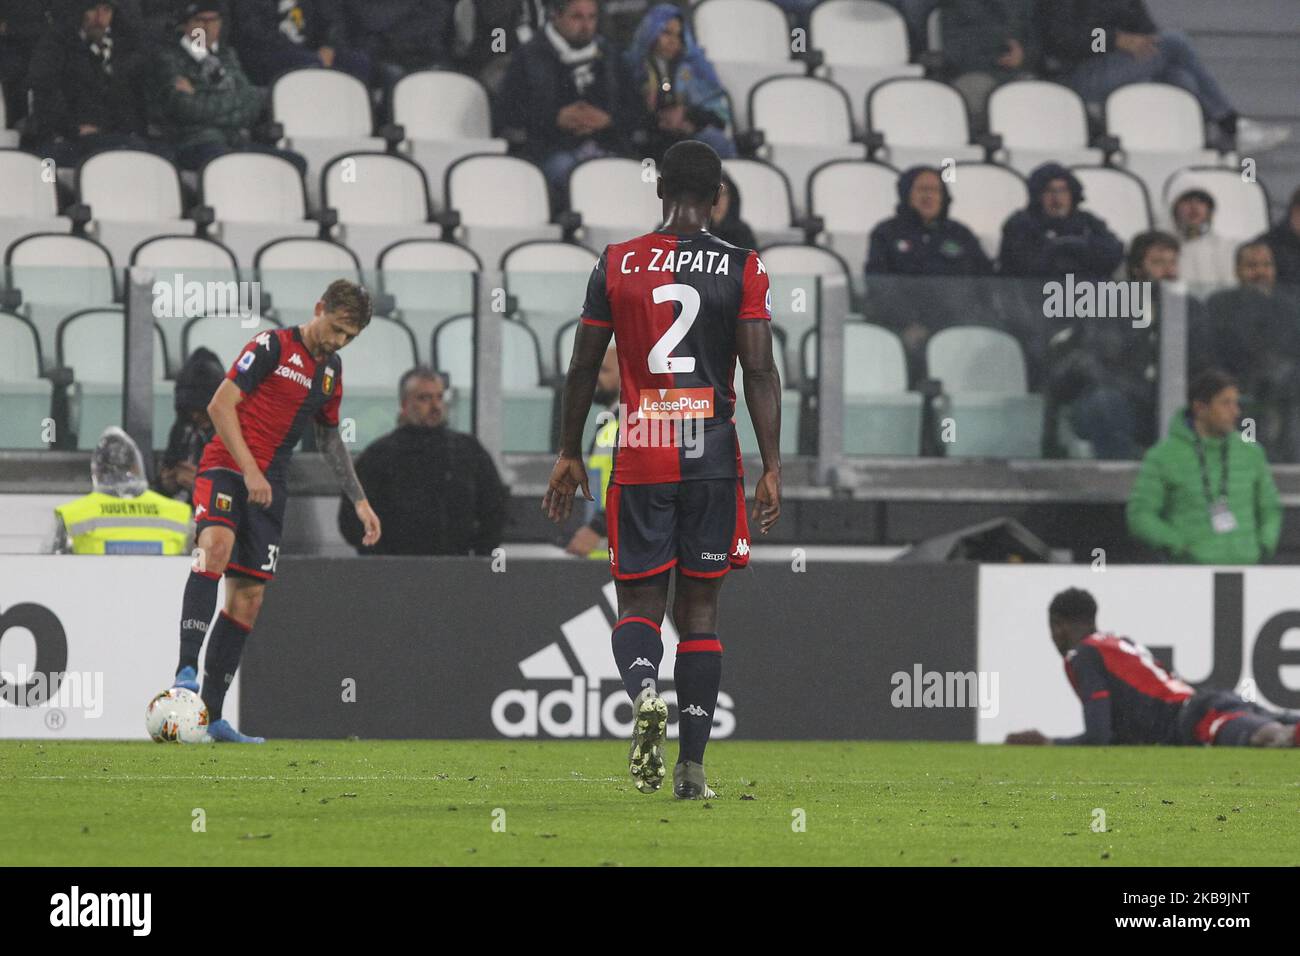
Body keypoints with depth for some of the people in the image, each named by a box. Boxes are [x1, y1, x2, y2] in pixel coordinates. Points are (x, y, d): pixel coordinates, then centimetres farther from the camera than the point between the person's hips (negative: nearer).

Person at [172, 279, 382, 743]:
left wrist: (360, 500, 26)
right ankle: (187, 667, -43)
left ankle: (211, 715, 7)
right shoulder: (273, 347, -6)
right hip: (225, 469, -7)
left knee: (248, 598, 3)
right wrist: (249, 471, -20)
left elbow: (330, 439, 30)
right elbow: (221, 405, -13)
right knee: (218, 544, -34)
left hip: (269, 487, 7)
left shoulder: (331, 371, 16)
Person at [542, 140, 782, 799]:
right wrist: (771, 468, -5)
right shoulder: (742, 269, -1)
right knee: (699, 607, 7)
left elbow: (583, 368, 6)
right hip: (712, 458, 0)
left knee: (639, 602, 6)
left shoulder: (616, 264, 3)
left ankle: (643, 691, -27)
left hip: (640, 461, 0)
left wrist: (568, 456, 16)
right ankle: (692, 765, 4)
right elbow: (760, 373, -6)